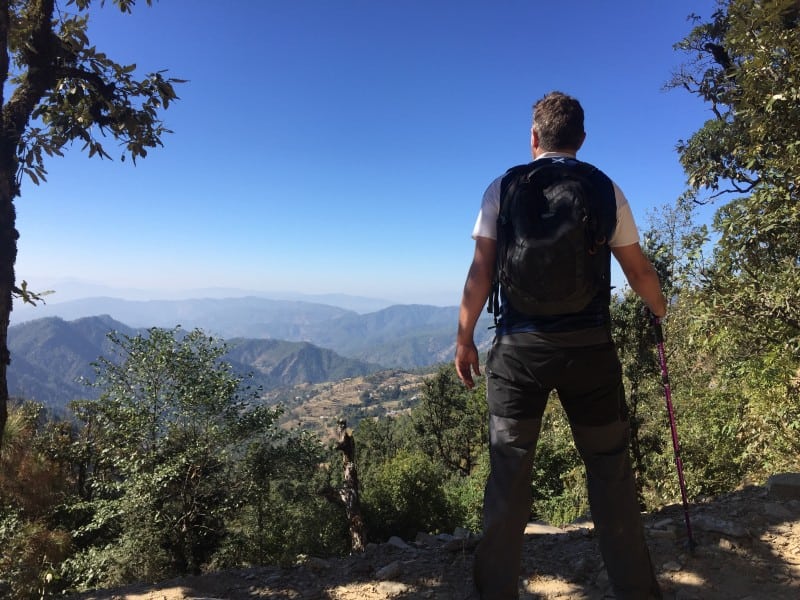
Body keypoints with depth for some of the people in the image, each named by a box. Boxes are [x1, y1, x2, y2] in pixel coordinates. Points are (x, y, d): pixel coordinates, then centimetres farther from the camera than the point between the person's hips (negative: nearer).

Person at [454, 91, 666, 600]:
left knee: (510, 470, 7)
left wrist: (465, 337, 7)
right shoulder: (606, 189, 7)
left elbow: (481, 271, -1)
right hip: (589, 345, 1)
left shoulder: (503, 188, 3)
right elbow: (638, 269, 13)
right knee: (611, 469, 12)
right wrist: (661, 309, 33)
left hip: (520, 346, -1)